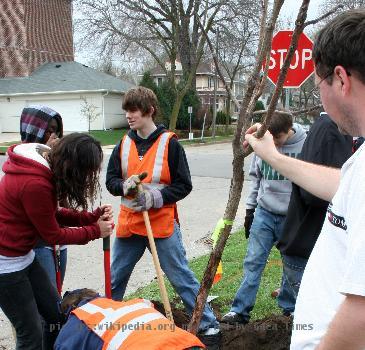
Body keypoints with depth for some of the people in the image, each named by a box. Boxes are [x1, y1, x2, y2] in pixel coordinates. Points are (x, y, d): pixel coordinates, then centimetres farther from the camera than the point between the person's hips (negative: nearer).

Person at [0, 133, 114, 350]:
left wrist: (93, 217, -4)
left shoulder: (45, 165, -1)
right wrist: (95, 231, -5)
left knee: (58, 315, 16)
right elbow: (53, 235, -16)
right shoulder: (35, 184, -29)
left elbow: (53, 215, 8)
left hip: (23, 256, 9)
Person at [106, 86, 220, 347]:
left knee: (182, 278, 3)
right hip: (128, 223, 5)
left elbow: (184, 185, -8)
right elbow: (111, 179, 7)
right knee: (115, 279, 18)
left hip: (162, 224, -5)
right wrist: (124, 186, -15)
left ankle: (209, 324, 18)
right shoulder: (124, 144, 5)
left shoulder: (169, 143, -8)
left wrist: (156, 196, -21)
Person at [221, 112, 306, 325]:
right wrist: (250, 208, 10)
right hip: (264, 213, 3)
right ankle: (241, 310, 10)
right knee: (253, 262, 2)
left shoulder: (306, 145, -12)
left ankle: (290, 308, 30)